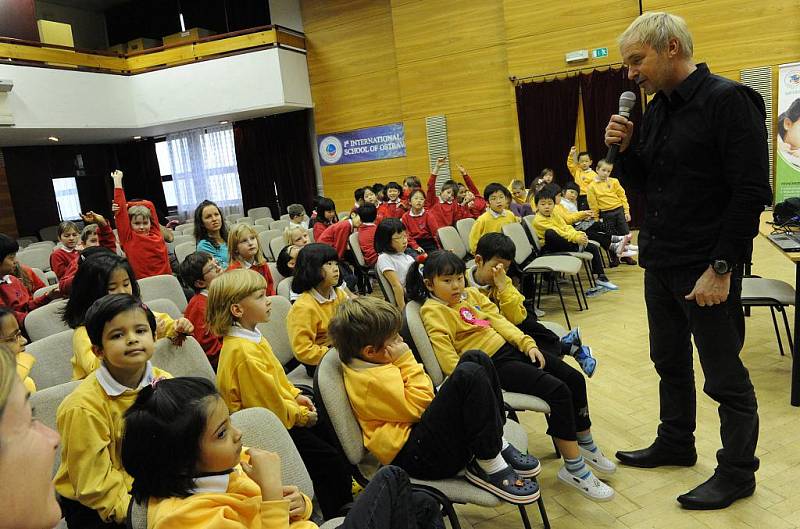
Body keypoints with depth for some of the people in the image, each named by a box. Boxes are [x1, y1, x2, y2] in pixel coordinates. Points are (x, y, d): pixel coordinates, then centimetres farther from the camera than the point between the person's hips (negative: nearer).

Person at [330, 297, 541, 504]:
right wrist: (406, 361, -13)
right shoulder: (372, 379, -18)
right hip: (415, 457, -11)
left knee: (475, 359, 1)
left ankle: (497, 443, 0)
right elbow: (417, 407, -18)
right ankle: (488, 465, -18)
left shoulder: (371, 364, 16)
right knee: (469, 375, -29)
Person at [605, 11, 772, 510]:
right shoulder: (659, 108, 11)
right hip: (661, 263, 8)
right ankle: (676, 443, 38)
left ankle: (737, 472, 24)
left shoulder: (728, 100, -13)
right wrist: (625, 149, -3)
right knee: (670, 362, 20)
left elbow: (752, 193, -18)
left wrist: (721, 268, -20)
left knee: (725, 378, 6)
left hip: (706, 269, -8)